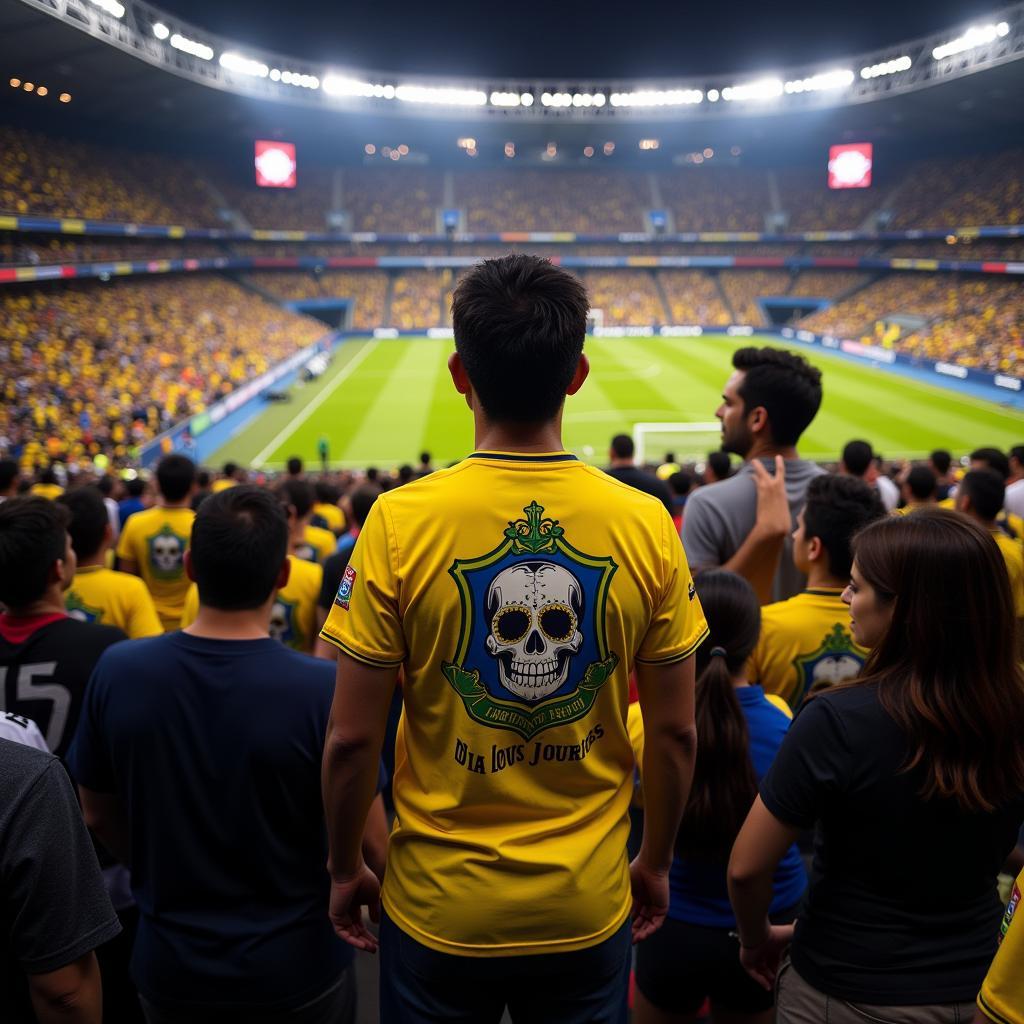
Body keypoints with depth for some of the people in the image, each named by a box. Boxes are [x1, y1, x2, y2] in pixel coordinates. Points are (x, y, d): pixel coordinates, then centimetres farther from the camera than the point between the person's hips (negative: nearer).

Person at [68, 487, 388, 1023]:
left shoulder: (117, 671, -15)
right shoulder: (324, 688, -26)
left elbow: (99, 817, -1)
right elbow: (369, 850, -17)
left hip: (167, 975, 2)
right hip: (295, 973, -2)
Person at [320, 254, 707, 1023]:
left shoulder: (400, 522, -18)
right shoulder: (647, 525, -13)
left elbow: (353, 739, -12)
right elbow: (675, 735, -5)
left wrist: (345, 868, 5)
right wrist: (655, 863, 11)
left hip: (440, 907, -1)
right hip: (589, 904, 2)